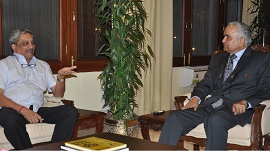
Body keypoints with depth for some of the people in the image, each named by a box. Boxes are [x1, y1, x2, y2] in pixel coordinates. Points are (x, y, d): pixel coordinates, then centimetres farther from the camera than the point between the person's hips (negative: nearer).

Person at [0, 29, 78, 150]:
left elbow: (58, 94, 20)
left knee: (71, 111, -21)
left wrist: (60, 77, -2)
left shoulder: (43, 65, 27)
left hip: (37, 110, 4)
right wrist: (22, 110, -17)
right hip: (12, 110, -4)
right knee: (12, 120, -40)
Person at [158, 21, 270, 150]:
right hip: (210, 106, 5)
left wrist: (245, 103, -18)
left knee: (215, 119, -39)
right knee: (175, 117, -18)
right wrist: (196, 97, 1)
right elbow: (206, 83, 23)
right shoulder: (218, 57, 24)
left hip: (237, 109, -5)